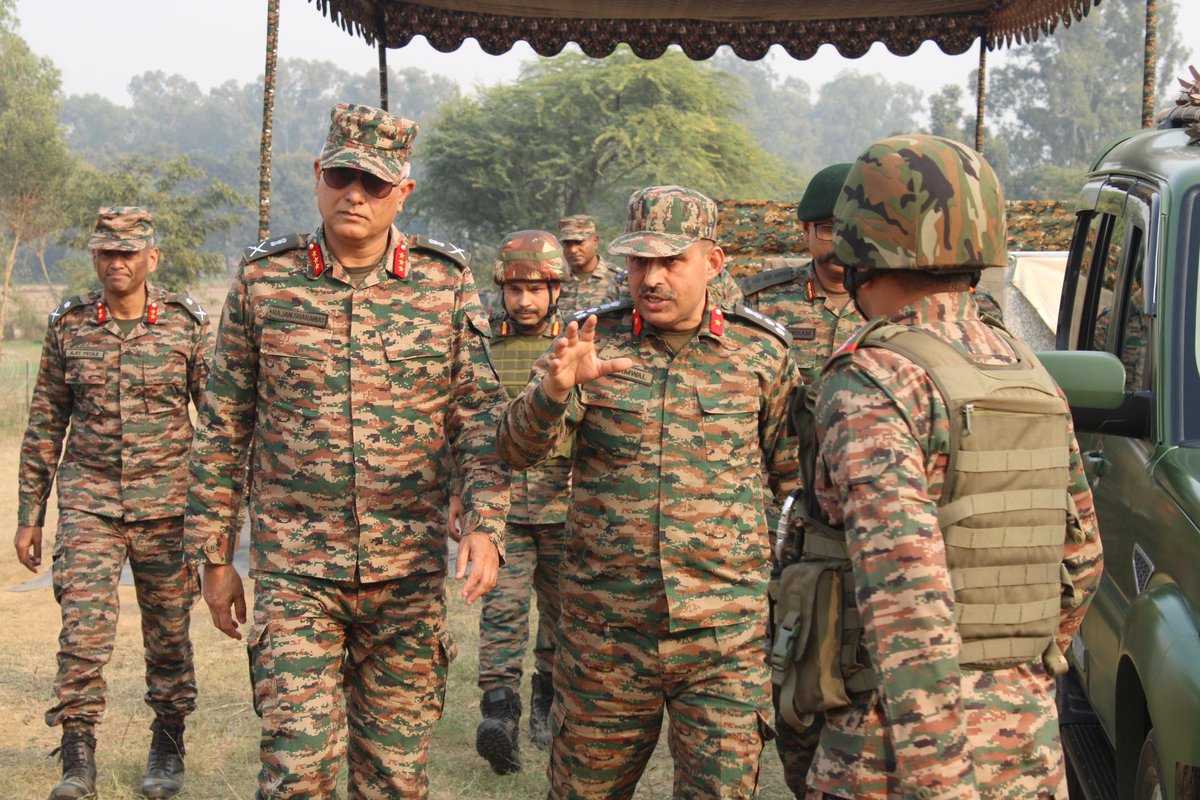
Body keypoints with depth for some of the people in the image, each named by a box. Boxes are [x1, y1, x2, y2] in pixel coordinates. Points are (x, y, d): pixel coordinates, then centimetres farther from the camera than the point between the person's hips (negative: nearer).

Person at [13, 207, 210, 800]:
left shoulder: (186, 324, -2)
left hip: (166, 505, -1)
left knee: (168, 634, 8)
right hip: (88, 503, 1)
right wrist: (29, 514, 7)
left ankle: (168, 749, 25)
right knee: (83, 628, -10)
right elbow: (44, 424, 8)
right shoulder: (68, 326, 2)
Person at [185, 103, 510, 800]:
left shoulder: (446, 283, 2)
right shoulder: (264, 281, 1)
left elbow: (482, 412, 0)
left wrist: (486, 524, -14)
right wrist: (216, 556, 5)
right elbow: (224, 428, 6)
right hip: (294, 565, -1)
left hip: (410, 567, 1)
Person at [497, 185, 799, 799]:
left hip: (725, 635, -1)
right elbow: (517, 449, -9)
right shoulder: (595, 341, 1)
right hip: (603, 629, 1)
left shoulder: (761, 352, 1)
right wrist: (554, 389, -29)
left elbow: (796, 476, 11)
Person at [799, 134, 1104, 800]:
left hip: (905, 735, -7)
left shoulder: (871, 382, -14)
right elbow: (1079, 554, 17)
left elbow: (904, 581, -24)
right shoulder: (1029, 376, 9)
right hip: (1030, 733, 7)